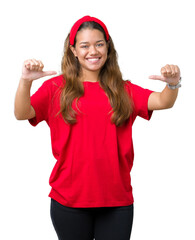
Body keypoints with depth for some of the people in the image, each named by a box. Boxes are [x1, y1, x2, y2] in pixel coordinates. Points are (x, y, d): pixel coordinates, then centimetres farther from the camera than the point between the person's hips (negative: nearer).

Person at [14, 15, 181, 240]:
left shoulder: (123, 90, 8)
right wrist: (25, 81, -29)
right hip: (69, 199, -1)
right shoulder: (57, 87, 2)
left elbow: (162, 101, -6)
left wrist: (173, 84, -28)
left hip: (117, 199, 2)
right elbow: (22, 113, -11)